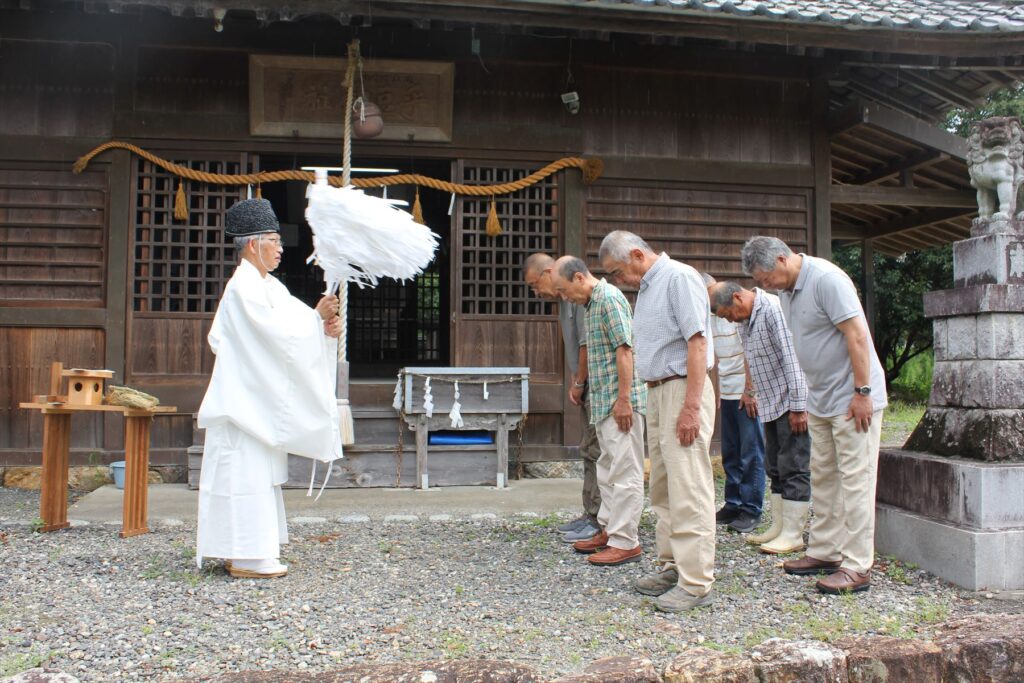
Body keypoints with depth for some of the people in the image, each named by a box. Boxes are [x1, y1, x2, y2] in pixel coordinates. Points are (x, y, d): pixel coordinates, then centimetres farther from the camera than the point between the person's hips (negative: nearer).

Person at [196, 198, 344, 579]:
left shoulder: (268, 285, 15)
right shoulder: (244, 287, -14)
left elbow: (293, 325, 7)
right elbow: (277, 331, -21)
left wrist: (326, 326, -11)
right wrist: (317, 315, -16)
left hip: (260, 398, 10)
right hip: (244, 397, -10)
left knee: (258, 472, 13)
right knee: (246, 472, -6)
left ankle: (243, 551, 21)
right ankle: (247, 558, 0)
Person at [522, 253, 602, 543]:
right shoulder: (564, 299, 15)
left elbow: (588, 344, -21)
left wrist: (579, 383, -11)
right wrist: (574, 383, 12)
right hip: (587, 387, 10)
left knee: (595, 452, -6)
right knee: (589, 451, 14)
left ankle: (598, 520, 1)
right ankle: (590, 514, 23)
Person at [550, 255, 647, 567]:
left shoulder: (609, 298, -12)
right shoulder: (593, 303, 17)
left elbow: (624, 350, -19)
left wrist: (623, 399, -22)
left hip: (620, 402, -10)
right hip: (604, 402, 10)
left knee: (624, 472, -4)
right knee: (608, 470, 16)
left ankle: (625, 542, 1)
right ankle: (609, 530, 26)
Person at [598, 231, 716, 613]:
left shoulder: (679, 278, -11)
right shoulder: (645, 288, 18)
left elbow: (697, 342, -18)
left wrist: (691, 406, -23)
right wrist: (653, 396, 13)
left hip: (683, 390, -10)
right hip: (657, 392, 10)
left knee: (688, 489, -9)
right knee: (663, 488, 13)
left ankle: (696, 582, -4)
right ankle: (673, 566, 22)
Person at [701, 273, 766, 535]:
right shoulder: (711, 315, 12)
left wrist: (749, 391, -15)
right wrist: (718, 392, 12)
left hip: (748, 393, -7)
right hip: (727, 394, 7)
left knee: (750, 454, -1)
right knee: (730, 453, 9)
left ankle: (751, 510, 5)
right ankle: (733, 505, 17)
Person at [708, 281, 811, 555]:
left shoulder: (773, 310, -20)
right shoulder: (744, 318, 9)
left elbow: (792, 359, -23)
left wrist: (797, 407, -23)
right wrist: (751, 392, 22)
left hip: (790, 402, -9)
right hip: (769, 404, 9)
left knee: (793, 468, -5)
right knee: (775, 467, 12)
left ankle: (793, 534, 0)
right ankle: (778, 527, 20)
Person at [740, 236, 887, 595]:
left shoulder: (826, 279, -19)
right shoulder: (787, 290, 10)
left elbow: (857, 336, -22)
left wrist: (862, 392, -21)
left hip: (852, 400, -9)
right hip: (820, 400, 9)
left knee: (854, 480, -6)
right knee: (822, 478, 14)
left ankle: (856, 567, -1)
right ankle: (824, 551, 24)